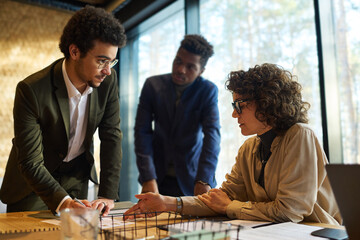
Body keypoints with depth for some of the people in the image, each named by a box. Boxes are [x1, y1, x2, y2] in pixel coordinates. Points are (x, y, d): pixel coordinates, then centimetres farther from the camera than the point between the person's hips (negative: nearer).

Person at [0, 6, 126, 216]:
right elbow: (30, 163, -27)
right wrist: (63, 201, -42)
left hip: (77, 174, 3)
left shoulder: (108, 80, -17)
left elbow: (112, 137, -13)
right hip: (33, 179, -3)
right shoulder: (31, 90, -29)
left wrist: (108, 196, -20)